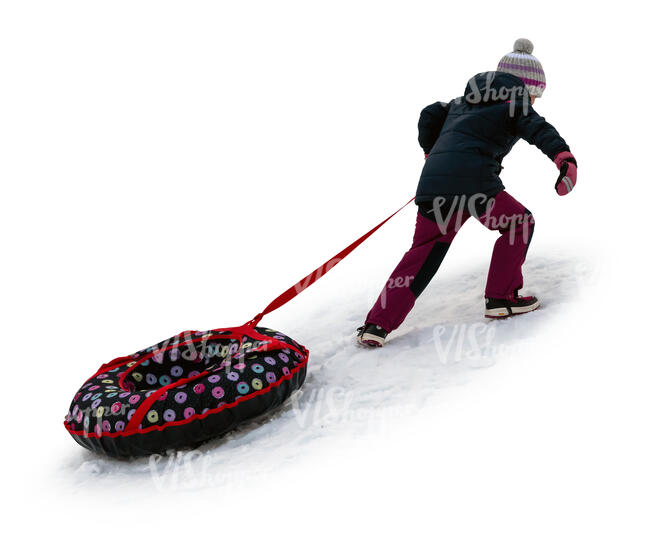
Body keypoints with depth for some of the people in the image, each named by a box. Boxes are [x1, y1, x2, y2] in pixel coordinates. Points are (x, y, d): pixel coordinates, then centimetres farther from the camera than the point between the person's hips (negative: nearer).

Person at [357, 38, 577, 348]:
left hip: (432, 183, 6)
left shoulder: (464, 102, 30)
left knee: (423, 252, 12)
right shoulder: (514, 106, 12)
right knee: (519, 223, 16)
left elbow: (430, 115, 29)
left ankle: (378, 324, 4)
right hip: (473, 181, -6)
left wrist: (431, 152, 40)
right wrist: (564, 157, -21)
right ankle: (500, 298, 14)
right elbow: (538, 129, -6)